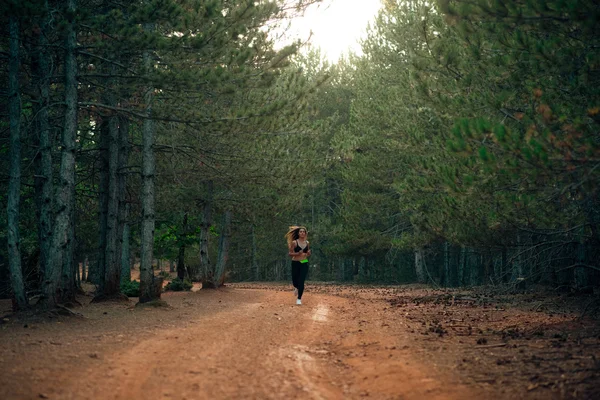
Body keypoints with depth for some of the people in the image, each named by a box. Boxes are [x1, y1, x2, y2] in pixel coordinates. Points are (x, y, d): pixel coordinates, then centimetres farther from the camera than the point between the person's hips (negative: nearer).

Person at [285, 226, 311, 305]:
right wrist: (298, 253, -20)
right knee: (295, 280, 6)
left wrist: (309, 254, -4)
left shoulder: (307, 243, 7)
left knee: (301, 281, -8)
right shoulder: (294, 242, -5)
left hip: (304, 264, 1)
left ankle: (299, 298, 0)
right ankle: (296, 288, 43)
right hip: (295, 263, -1)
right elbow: (290, 253, -5)